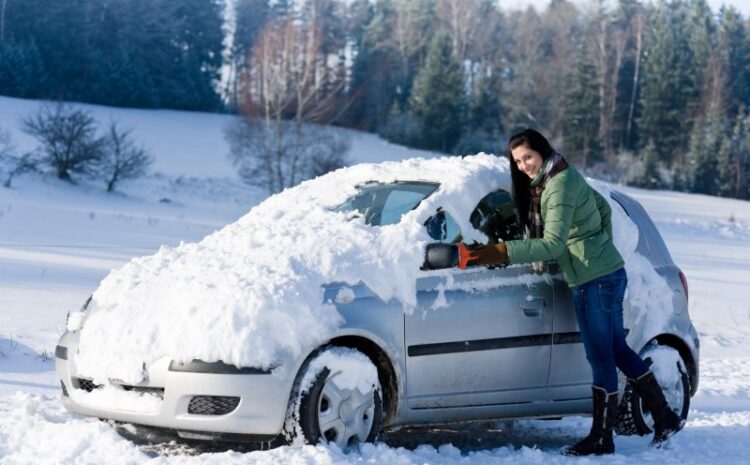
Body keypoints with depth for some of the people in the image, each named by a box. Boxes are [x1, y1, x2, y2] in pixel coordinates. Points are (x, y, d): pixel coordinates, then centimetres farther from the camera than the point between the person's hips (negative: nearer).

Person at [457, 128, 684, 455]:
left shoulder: (560, 185, -18)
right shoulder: (547, 182, 12)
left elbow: (553, 244, -25)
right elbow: (602, 206, 24)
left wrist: (505, 253, -30)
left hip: (596, 281, -10)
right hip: (607, 273, 10)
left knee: (601, 357, -3)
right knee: (618, 351, 16)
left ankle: (601, 439, 4)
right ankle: (665, 417, 23)